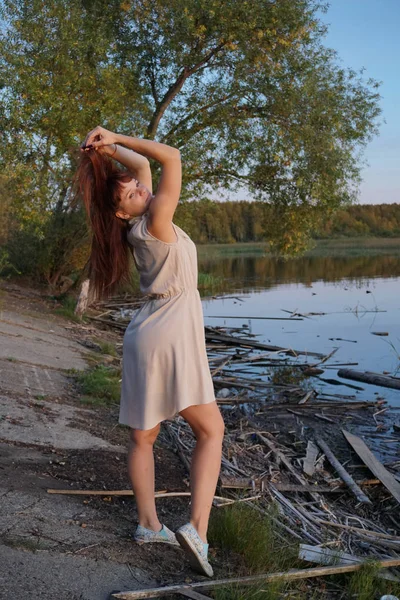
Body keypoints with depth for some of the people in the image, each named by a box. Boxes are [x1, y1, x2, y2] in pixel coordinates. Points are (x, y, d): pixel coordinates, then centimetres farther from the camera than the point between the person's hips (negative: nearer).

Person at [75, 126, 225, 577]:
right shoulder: (155, 220, -13)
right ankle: (196, 528, -12)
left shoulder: (138, 224, 8)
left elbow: (142, 163, 21)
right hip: (172, 337, -8)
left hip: (144, 337, 8)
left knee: (143, 437, 12)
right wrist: (115, 139, -12)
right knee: (211, 430, 0)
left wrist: (107, 148, 12)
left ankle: (148, 524, 20)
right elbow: (171, 157, -16)